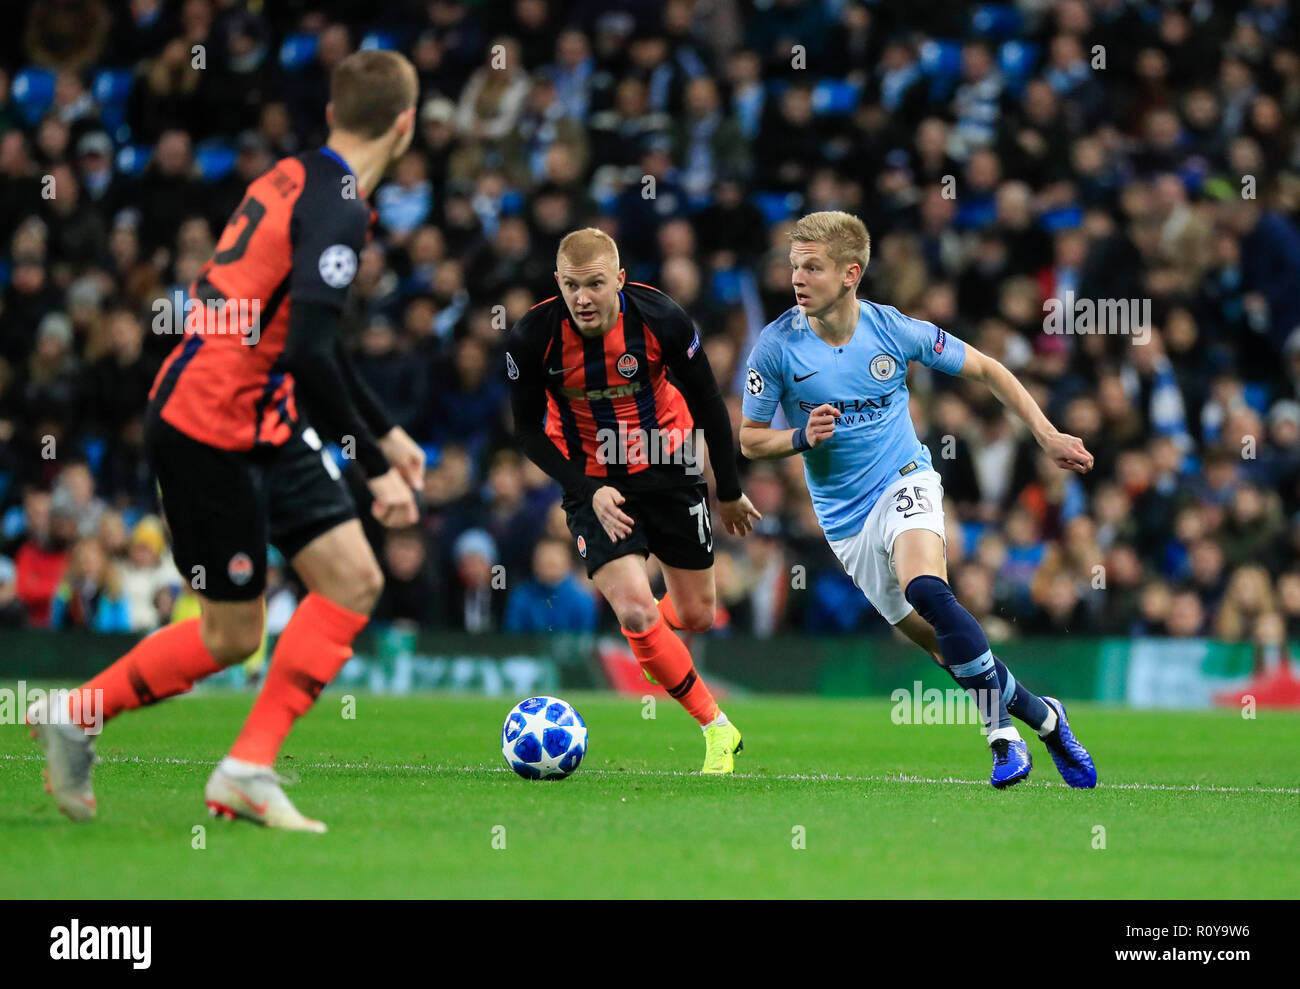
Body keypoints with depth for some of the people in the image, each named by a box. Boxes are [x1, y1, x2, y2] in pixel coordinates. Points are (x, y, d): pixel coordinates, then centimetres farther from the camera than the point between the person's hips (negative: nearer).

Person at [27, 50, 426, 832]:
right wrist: (375, 468, -22)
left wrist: (386, 432, 27)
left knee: (355, 581, 1)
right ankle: (75, 720, 17)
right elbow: (307, 353, -28)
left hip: (264, 425, 9)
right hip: (210, 431, -9)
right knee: (232, 637, 1)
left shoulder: (299, 180, 9)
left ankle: (249, 769, 3)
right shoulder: (336, 209, -19)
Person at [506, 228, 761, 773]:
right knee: (635, 611, -18)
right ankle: (716, 727, 0)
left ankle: (651, 634, 47)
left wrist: (730, 492, 4)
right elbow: (528, 430, -6)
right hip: (593, 482, -1)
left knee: (696, 616, 8)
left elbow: (707, 401, -4)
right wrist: (589, 492, -17)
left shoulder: (661, 318, -20)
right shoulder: (532, 337, -21)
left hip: (667, 467, 1)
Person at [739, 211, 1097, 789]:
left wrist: (1047, 435, 0)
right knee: (939, 643, 1)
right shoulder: (777, 346, -11)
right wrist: (802, 438, -22)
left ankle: (1003, 729, -24)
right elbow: (750, 440, -1)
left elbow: (985, 370, 4)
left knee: (925, 589, -32)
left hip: (904, 483, -2)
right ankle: (1041, 716, 20)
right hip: (845, 519, 2)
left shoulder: (895, 331, -10)